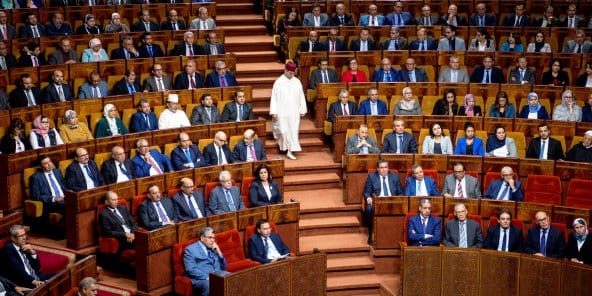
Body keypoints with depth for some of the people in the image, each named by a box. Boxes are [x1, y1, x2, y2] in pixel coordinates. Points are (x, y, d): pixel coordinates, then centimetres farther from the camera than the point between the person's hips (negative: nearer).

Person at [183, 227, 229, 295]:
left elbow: (223, 267, 21)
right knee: (209, 284, -38)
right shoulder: (190, 249, 2)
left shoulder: (214, 248, 22)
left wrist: (219, 252, 7)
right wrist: (207, 277, -21)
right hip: (201, 278, -6)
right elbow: (191, 270, -11)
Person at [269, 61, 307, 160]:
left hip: (294, 112, 3)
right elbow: (274, 97, -5)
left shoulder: (297, 82, 3)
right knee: (283, 131, -1)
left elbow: (301, 97, 8)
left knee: (293, 131, -1)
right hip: (282, 112, -2)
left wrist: (303, 110, 6)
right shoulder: (278, 82, -5)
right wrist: (274, 112, -9)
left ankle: (290, 151, 2)